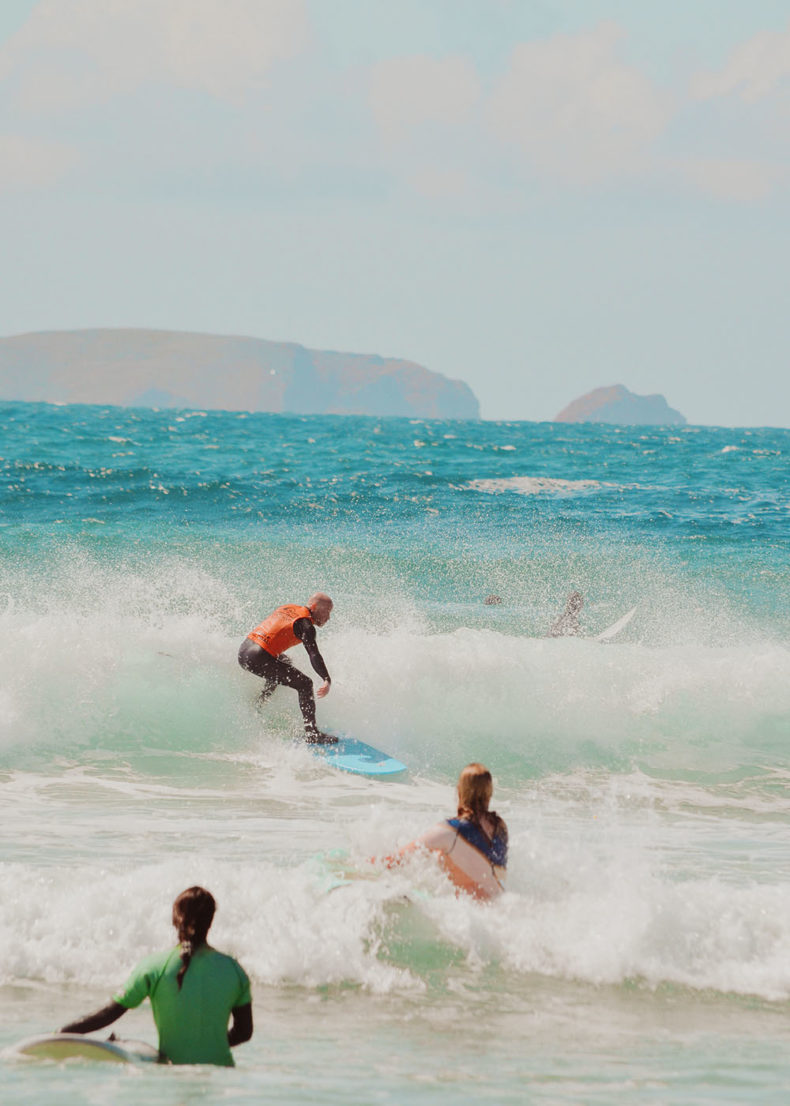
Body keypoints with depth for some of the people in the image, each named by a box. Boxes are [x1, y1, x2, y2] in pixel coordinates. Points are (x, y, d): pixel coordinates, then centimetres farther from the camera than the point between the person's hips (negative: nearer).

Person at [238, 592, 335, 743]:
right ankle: (312, 734, -7)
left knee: (283, 665, 37)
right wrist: (327, 680, -31)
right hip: (258, 659, -9)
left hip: (243, 650, 9)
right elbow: (314, 655, -21)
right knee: (305, 684, -3)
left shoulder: (289, 608, 18)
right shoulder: (305, 625, -7)